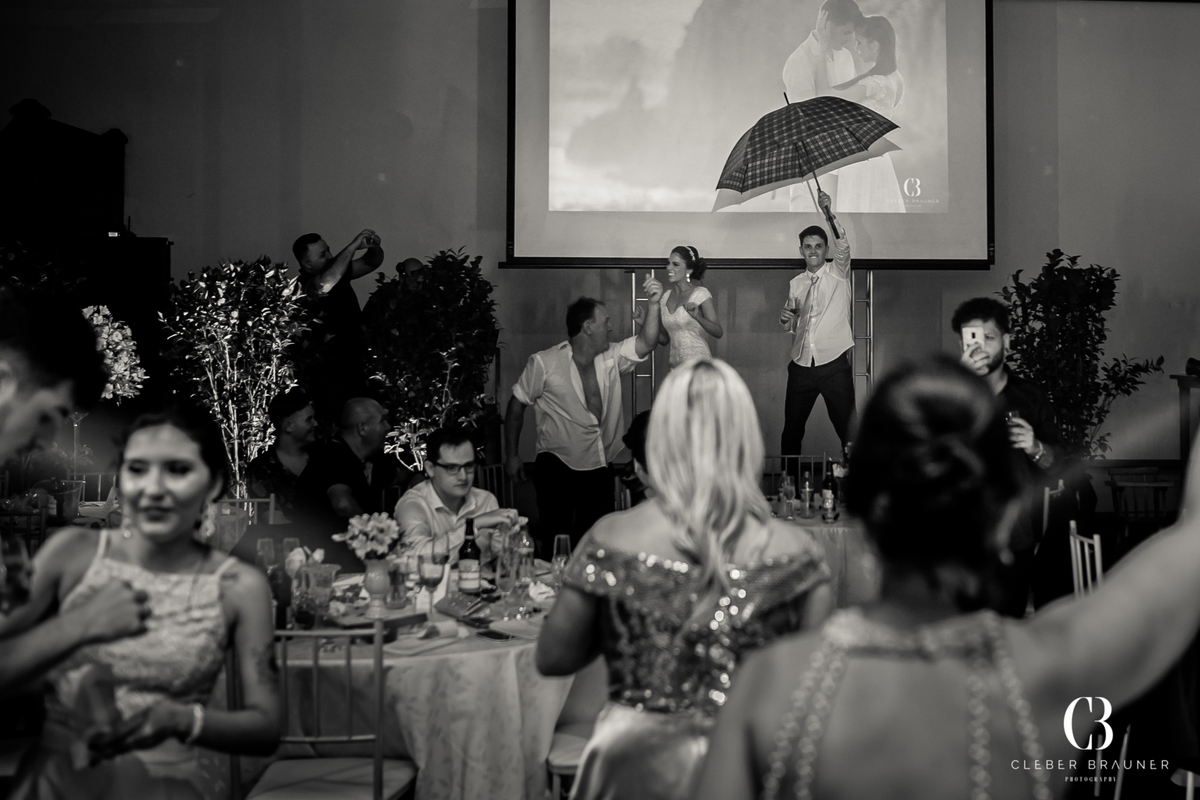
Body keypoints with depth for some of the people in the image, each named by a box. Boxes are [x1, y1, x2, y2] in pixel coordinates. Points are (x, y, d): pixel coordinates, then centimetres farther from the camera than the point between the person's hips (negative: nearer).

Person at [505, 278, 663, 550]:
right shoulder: (545, 363, -8)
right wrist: (512, 455, -1)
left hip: (599, 469, 5)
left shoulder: (611, 357, 4)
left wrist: (653, 304, -20)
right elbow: (517, 404, -1)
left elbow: (646, 343, -7)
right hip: (557, 467, -5)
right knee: (554, 545, -4)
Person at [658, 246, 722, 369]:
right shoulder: (665, 297, 9)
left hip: (698, 364, -5)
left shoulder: (700, 294, -6)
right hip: (676, 366, 5)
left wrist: (697, 317, -26)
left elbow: (718, 333, -11)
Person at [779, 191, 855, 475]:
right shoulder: (795, 284, 12)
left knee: (848, 430, -4)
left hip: (834, 365, -4)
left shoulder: (838, 274, 1)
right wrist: (786, 320, -1)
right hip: (801, 366, 4)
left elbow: (843, 247, -21)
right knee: (791, 431, 10)